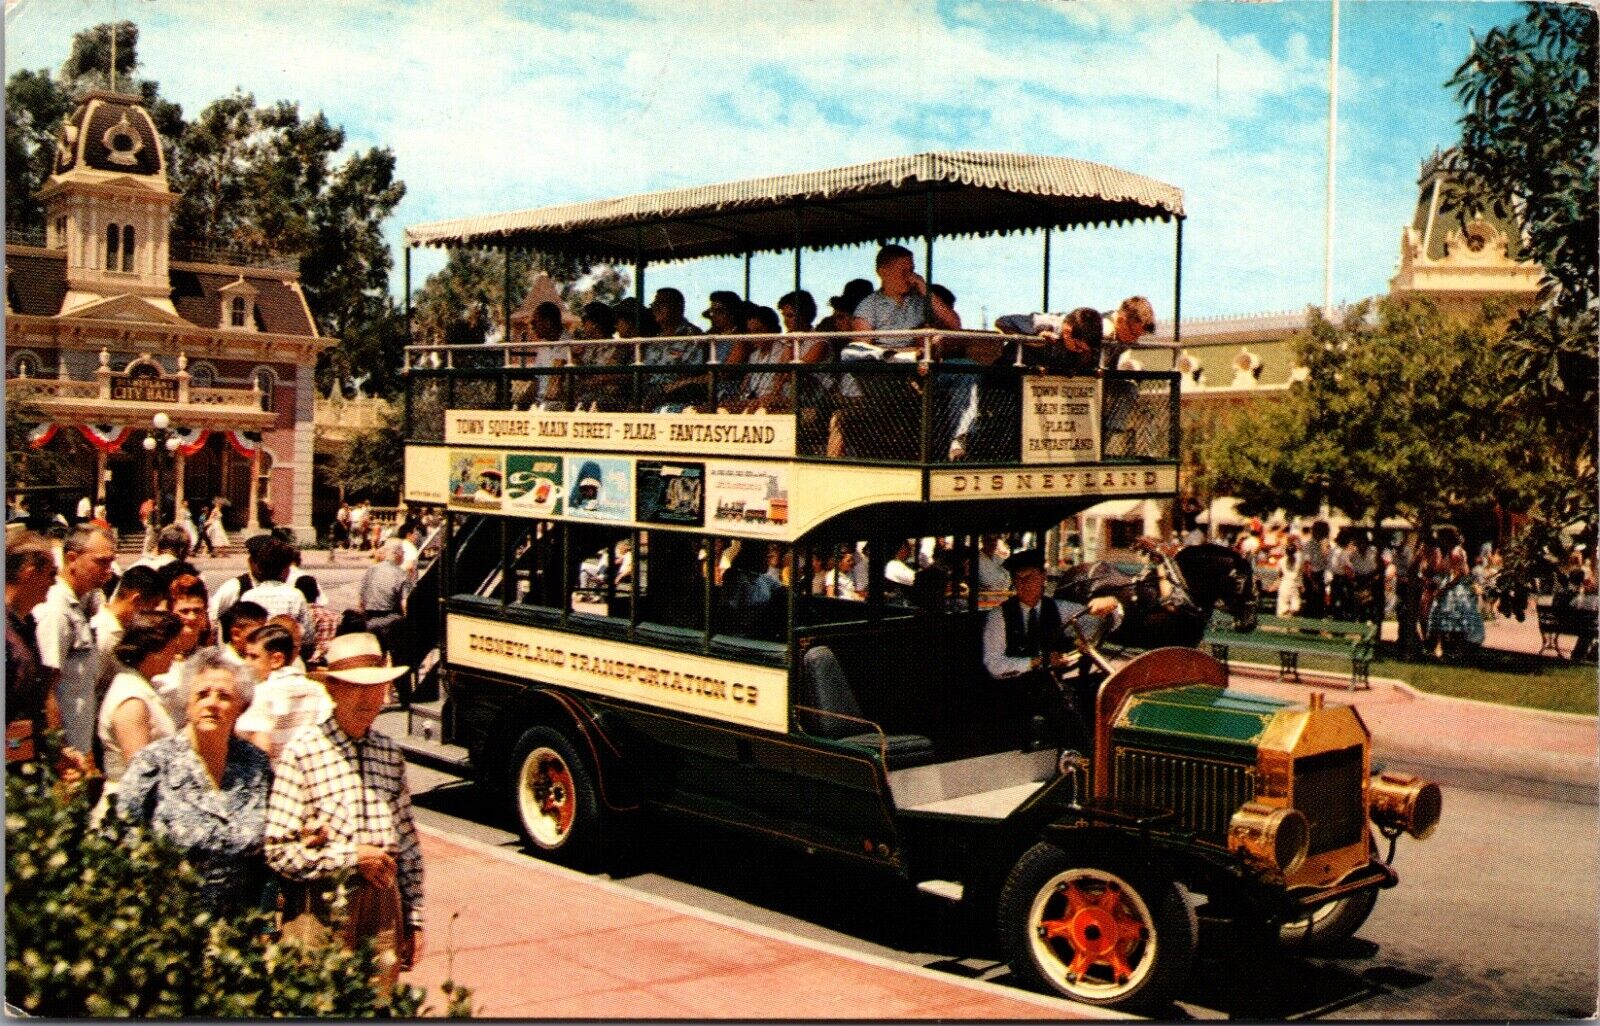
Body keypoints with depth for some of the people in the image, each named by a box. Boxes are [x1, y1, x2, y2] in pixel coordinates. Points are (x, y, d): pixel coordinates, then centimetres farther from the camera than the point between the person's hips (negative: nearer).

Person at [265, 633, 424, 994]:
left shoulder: (390, 754, 8)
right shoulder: (302, 752, -9)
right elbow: (276, 850, -14)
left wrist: (413, 919, 12)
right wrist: (351, 856, -12)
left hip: (383, 908, 5)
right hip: (321, 909, -4)